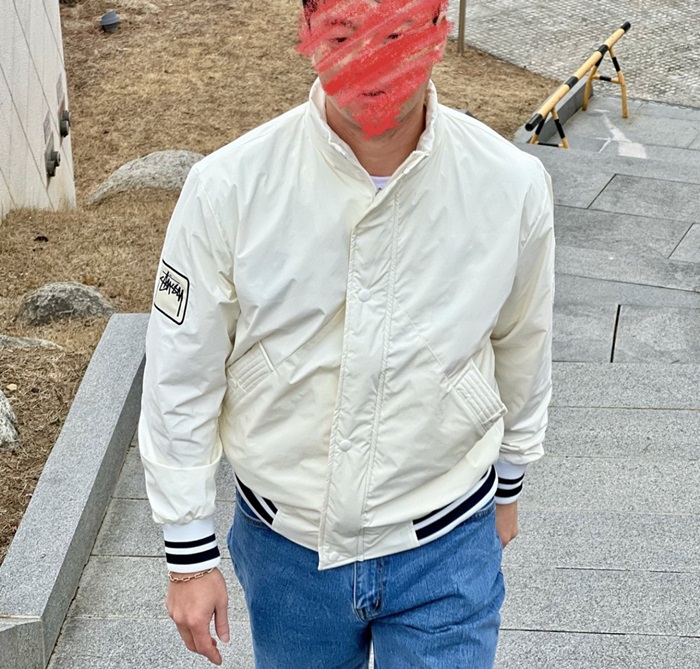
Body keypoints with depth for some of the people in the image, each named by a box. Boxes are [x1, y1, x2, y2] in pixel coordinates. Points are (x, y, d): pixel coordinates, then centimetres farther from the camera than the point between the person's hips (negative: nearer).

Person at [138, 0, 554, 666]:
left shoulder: (514, 185, -15)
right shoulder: (227, 187, -19)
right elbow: (181, 379, -7)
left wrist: (506, 488, 16)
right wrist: (189, 553, -1)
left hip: (446, 547, 0)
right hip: (285, 547, 1)